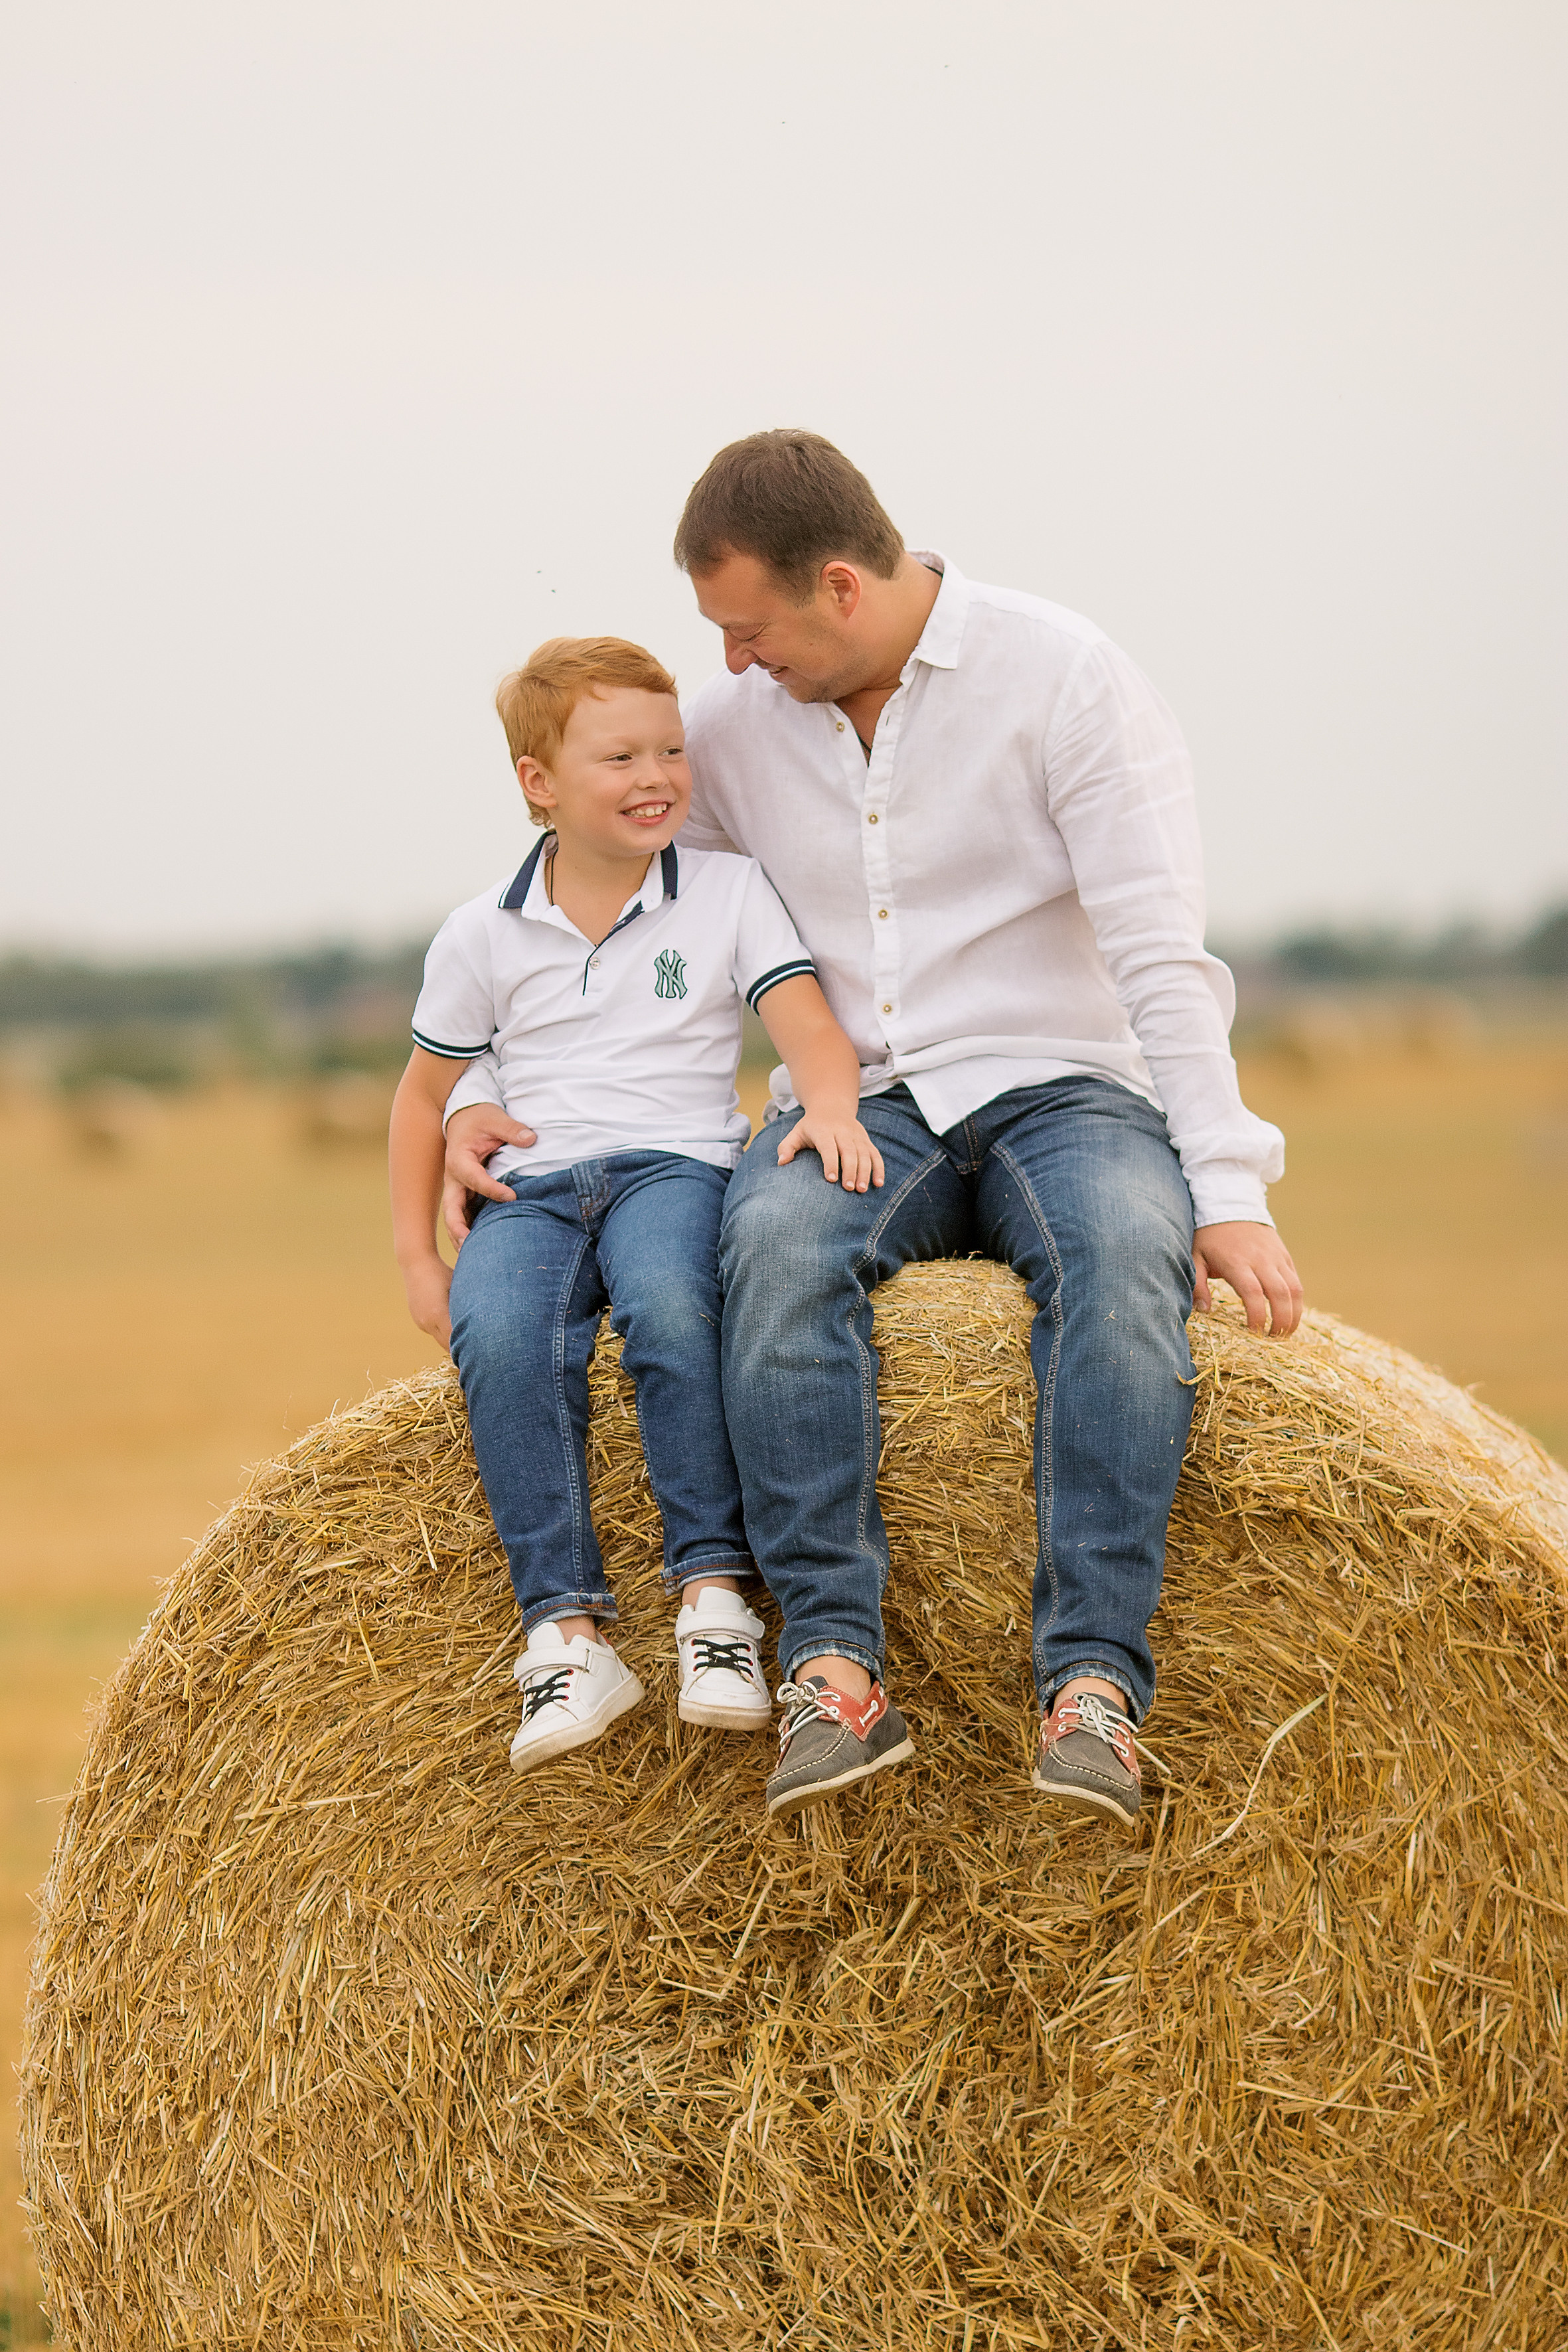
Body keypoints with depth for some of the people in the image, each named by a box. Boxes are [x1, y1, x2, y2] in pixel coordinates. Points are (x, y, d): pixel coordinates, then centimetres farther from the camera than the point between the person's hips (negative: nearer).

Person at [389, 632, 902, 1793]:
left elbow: (808, 1020, -4)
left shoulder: (729, 891, 7)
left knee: (669, 1303, -38)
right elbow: (426, 1091, 20)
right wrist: (418, 1259, 12)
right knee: (500, 1339, -33)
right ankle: (567, 1631, -32)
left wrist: (831, 1105, -27)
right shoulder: (483, 935, 10)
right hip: (529, 1192, 2)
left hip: (676, 1164, -1)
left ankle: (715, 1596, -33)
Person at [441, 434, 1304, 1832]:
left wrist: (1229, 1189, -23)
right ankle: (831, 1651, -35)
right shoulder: (736, 725, 7)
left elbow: (1163, 959, -13)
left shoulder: (1064, 678, -7)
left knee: (1121, 1249, -38)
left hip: (1063, 1093, -3)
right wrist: (481, 1095, 1)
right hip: (857, 1109, 3)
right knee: (780, 1238, -34)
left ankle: (1093, 1678, -42)